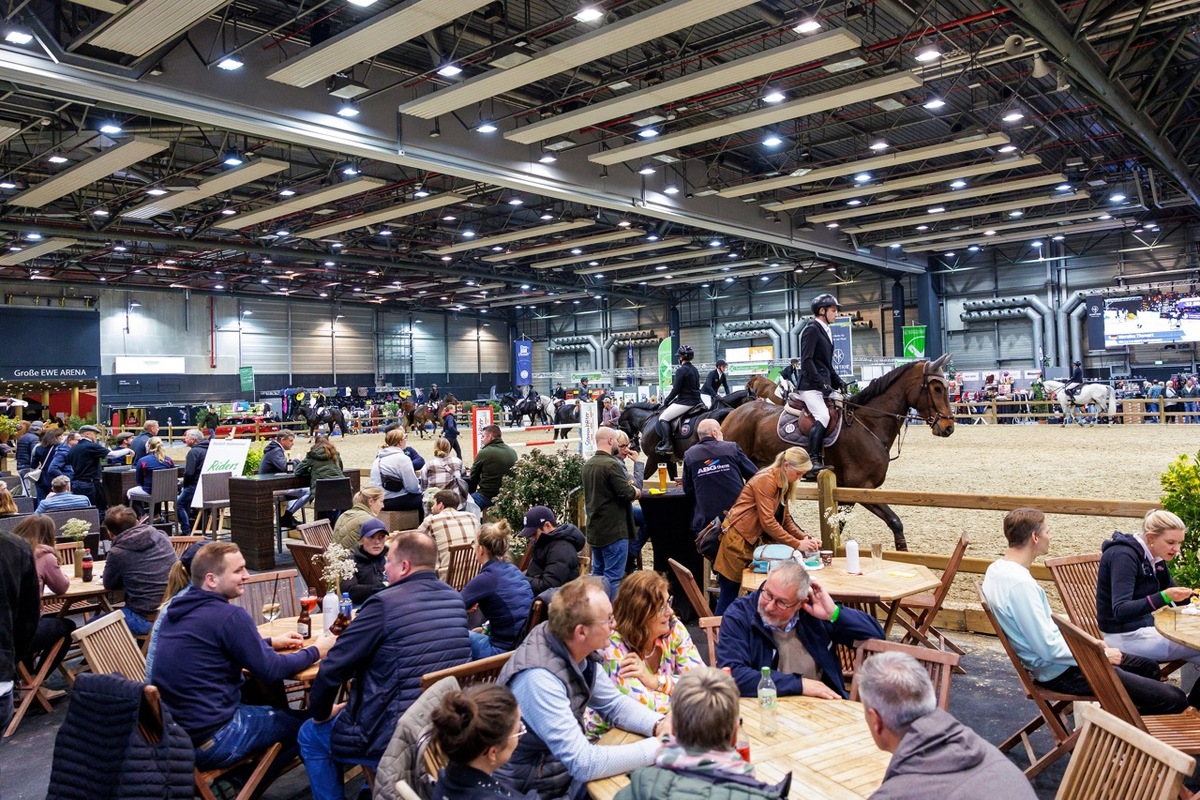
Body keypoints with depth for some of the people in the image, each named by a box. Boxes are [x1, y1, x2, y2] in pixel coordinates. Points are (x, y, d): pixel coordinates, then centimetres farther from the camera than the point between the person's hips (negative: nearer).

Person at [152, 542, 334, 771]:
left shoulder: (179, 607, 4)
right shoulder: (229, 615, -21)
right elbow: (272, 671, -15)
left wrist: (270, 642, 15)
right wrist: (315, 651, -1)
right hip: (209, 740, -8)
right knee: (304, 722, 7)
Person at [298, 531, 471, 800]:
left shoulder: (385, 603, -19)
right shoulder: (455, 600, 2)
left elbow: (333, 668, -14)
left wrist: (320, 714, 5)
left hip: (396, 738, -7)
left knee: (311, 735, 19)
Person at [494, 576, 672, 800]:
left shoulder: (574, 650, -8)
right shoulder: (539, 679, -32)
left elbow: (615, 704, 4)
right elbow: (583, 764, -32)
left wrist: (659, 725, -14)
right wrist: (659, 746, -26)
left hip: (567, 771, 7)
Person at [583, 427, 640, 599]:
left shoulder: (588, 464, 9)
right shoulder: (612, 464, -19)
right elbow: (627, 494, -21)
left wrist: (626, 486, 11)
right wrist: (636, 491, 1)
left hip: (594, 530, 9)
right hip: (614, 530, -9)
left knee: (597, 574, 17)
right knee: (613, 578, -4)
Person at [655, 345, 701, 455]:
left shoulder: (681, 370, -14)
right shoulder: (695, 370, 13)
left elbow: (676, 390, -15)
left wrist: (667, 401, 0)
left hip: (685, 401, -10)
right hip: (696, 400, 10)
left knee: (663, 417, -5)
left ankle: (667, 444, -15)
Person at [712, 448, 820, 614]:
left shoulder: (784, 484, 10)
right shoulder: (765, 480, -18)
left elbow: (786, 520, 10)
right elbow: (768, 522, -21)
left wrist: (805, 538, -5)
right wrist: (797, 544, -19)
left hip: (754, 541, 9)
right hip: (738, 539, -9)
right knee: (730, 594, -4)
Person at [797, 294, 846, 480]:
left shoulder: (827, 331, 20)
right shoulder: (812, 330, -7)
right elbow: (806, 360, -16)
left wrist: (839, 383, 15)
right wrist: (821, 382, -22)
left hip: (824, 385, 10)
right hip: (810, 386, -10)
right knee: (822, 416, -26)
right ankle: (812, 462, -27)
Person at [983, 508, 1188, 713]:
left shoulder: (997, 568, 3)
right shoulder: (1020, 584, -28)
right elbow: (1050, 648, -25)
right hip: (1061, 672, -10)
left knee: (1149, 667, 23)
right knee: (1174, 700, -10)